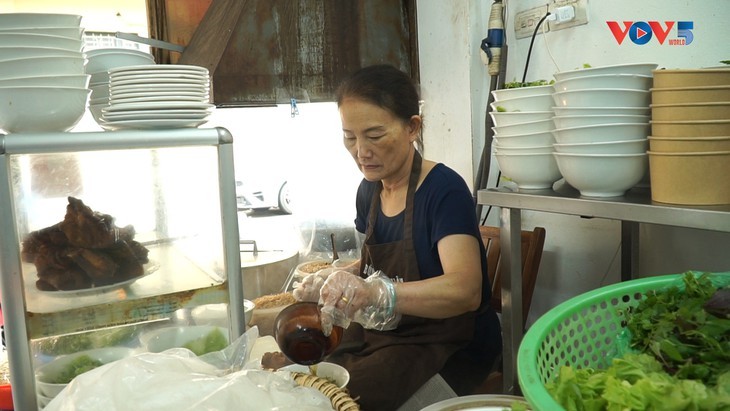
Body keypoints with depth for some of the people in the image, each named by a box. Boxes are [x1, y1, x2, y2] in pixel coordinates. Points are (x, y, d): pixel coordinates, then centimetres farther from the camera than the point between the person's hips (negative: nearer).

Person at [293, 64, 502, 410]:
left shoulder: (445, 190, -17)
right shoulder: (369, 191, 4)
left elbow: (465, 290, -31)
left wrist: (376, 293, -47)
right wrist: (335, 281, -3)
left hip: (450, 343, -6)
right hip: (383, 333, 6)